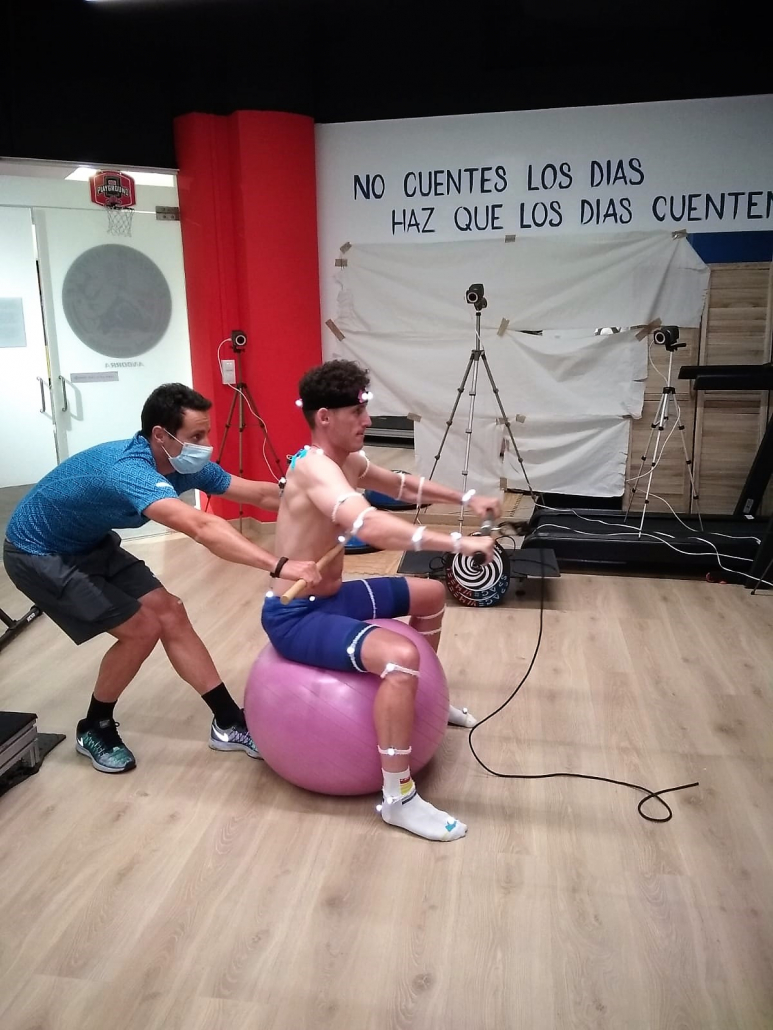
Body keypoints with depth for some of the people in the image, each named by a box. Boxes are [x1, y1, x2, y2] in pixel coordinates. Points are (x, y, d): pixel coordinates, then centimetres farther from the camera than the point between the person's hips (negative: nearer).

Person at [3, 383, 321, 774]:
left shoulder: (186, 464, -13)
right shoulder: (130, 470, -40)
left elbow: (262, 494, -10)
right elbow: (202, 528, -56)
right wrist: (280, 566, -62)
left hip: (90, 544, 8)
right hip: (37, 554, -8)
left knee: (168, 612, 0)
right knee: (141, 629, -12)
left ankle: (229, 723, 8)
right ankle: (94, 730, 13)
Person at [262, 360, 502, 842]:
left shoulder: (347, 461, 3)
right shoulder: (315, 467, -27)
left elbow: (403, 485, 20)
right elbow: (370, 526, -44)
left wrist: (466, 498, 11)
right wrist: (459, 543, -44)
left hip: (331, 596, 10)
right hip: (294, 615, -10)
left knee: (431, 593, 23)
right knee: (400, 656, -33)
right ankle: (399, 799, -17)